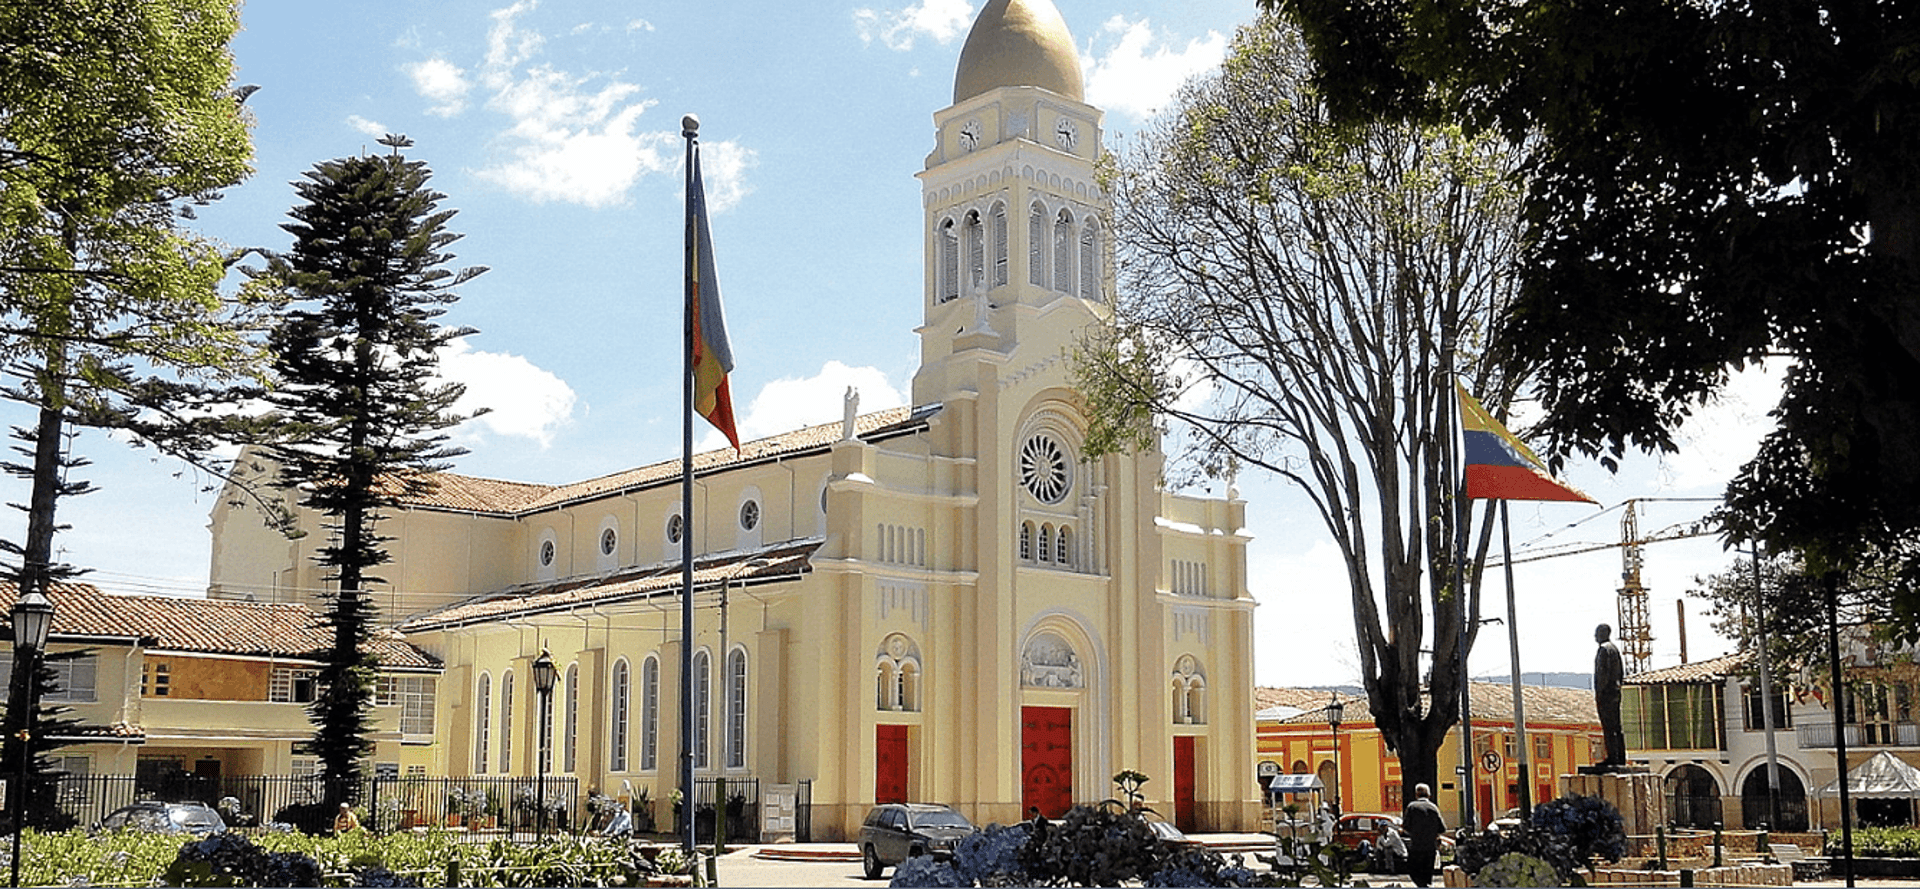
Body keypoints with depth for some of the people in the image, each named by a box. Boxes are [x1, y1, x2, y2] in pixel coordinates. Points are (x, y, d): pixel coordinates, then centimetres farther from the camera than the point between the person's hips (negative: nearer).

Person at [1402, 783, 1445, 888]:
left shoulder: (1412, 806, -6)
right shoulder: (1434, 808, 3)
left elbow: (1406, 826, -8)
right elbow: (1442, 828, 3)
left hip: (1416, 845, -4)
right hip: (1431, 847, 4)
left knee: (1412, 870, 4)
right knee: (1427, 873, 16)